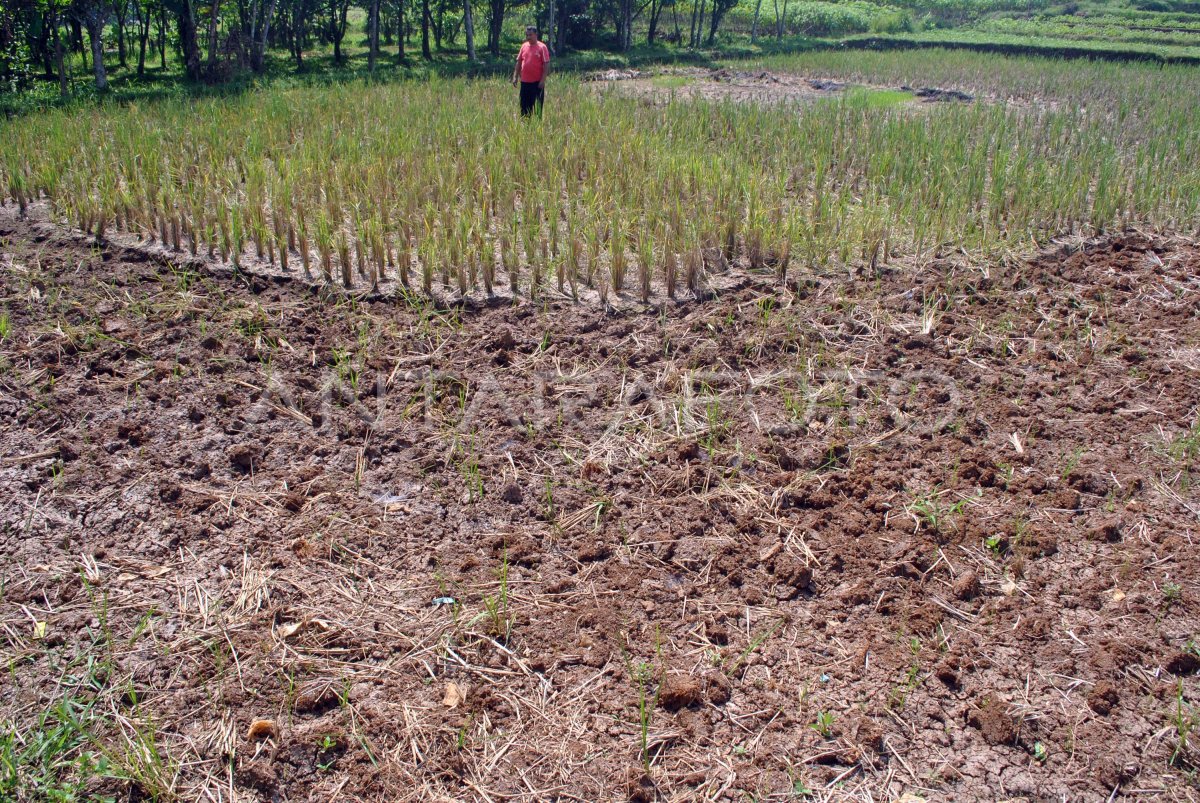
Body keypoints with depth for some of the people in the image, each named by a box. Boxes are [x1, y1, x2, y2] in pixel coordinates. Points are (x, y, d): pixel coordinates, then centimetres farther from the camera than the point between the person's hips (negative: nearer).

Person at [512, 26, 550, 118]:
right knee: (524, 105, 9)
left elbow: (546, 64, -9)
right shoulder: (524, 46, 9)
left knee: (537, 106, 0)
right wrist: (515, 77, 8)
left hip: (537, 82, -5)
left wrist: (543, 80, -15)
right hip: (524, 82, 5)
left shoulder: (542, 47, -6)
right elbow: (519, 62, 15)